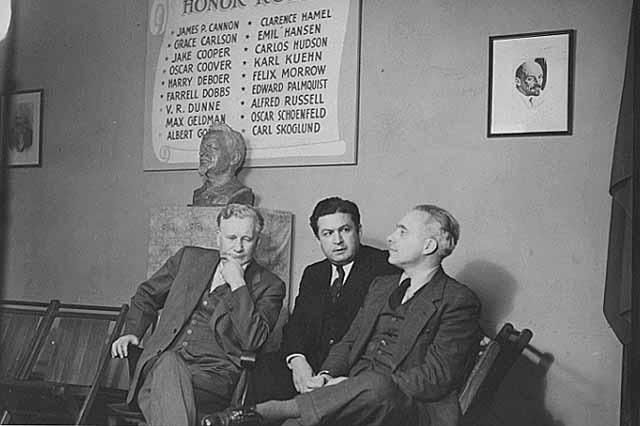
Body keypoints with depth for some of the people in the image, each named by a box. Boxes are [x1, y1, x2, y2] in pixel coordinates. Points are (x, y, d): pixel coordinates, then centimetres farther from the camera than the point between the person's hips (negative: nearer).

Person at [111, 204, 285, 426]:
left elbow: (252, 340, -5)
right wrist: (132, 332, 10)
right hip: (161, 364, 3)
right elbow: (146, 296, 28)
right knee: (169, 364, -35)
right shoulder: (189, 258, 18)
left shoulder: (268, 285, 8)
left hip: (213, 374, -2)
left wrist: (237, 284, -7)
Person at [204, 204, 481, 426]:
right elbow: (349, 341, 22)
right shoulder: (382, 286, 23)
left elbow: (436, 378, -10)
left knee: (376, 386, -38)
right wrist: (327, 375, -2)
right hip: (356, 393, 5)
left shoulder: (459, 302, -1)